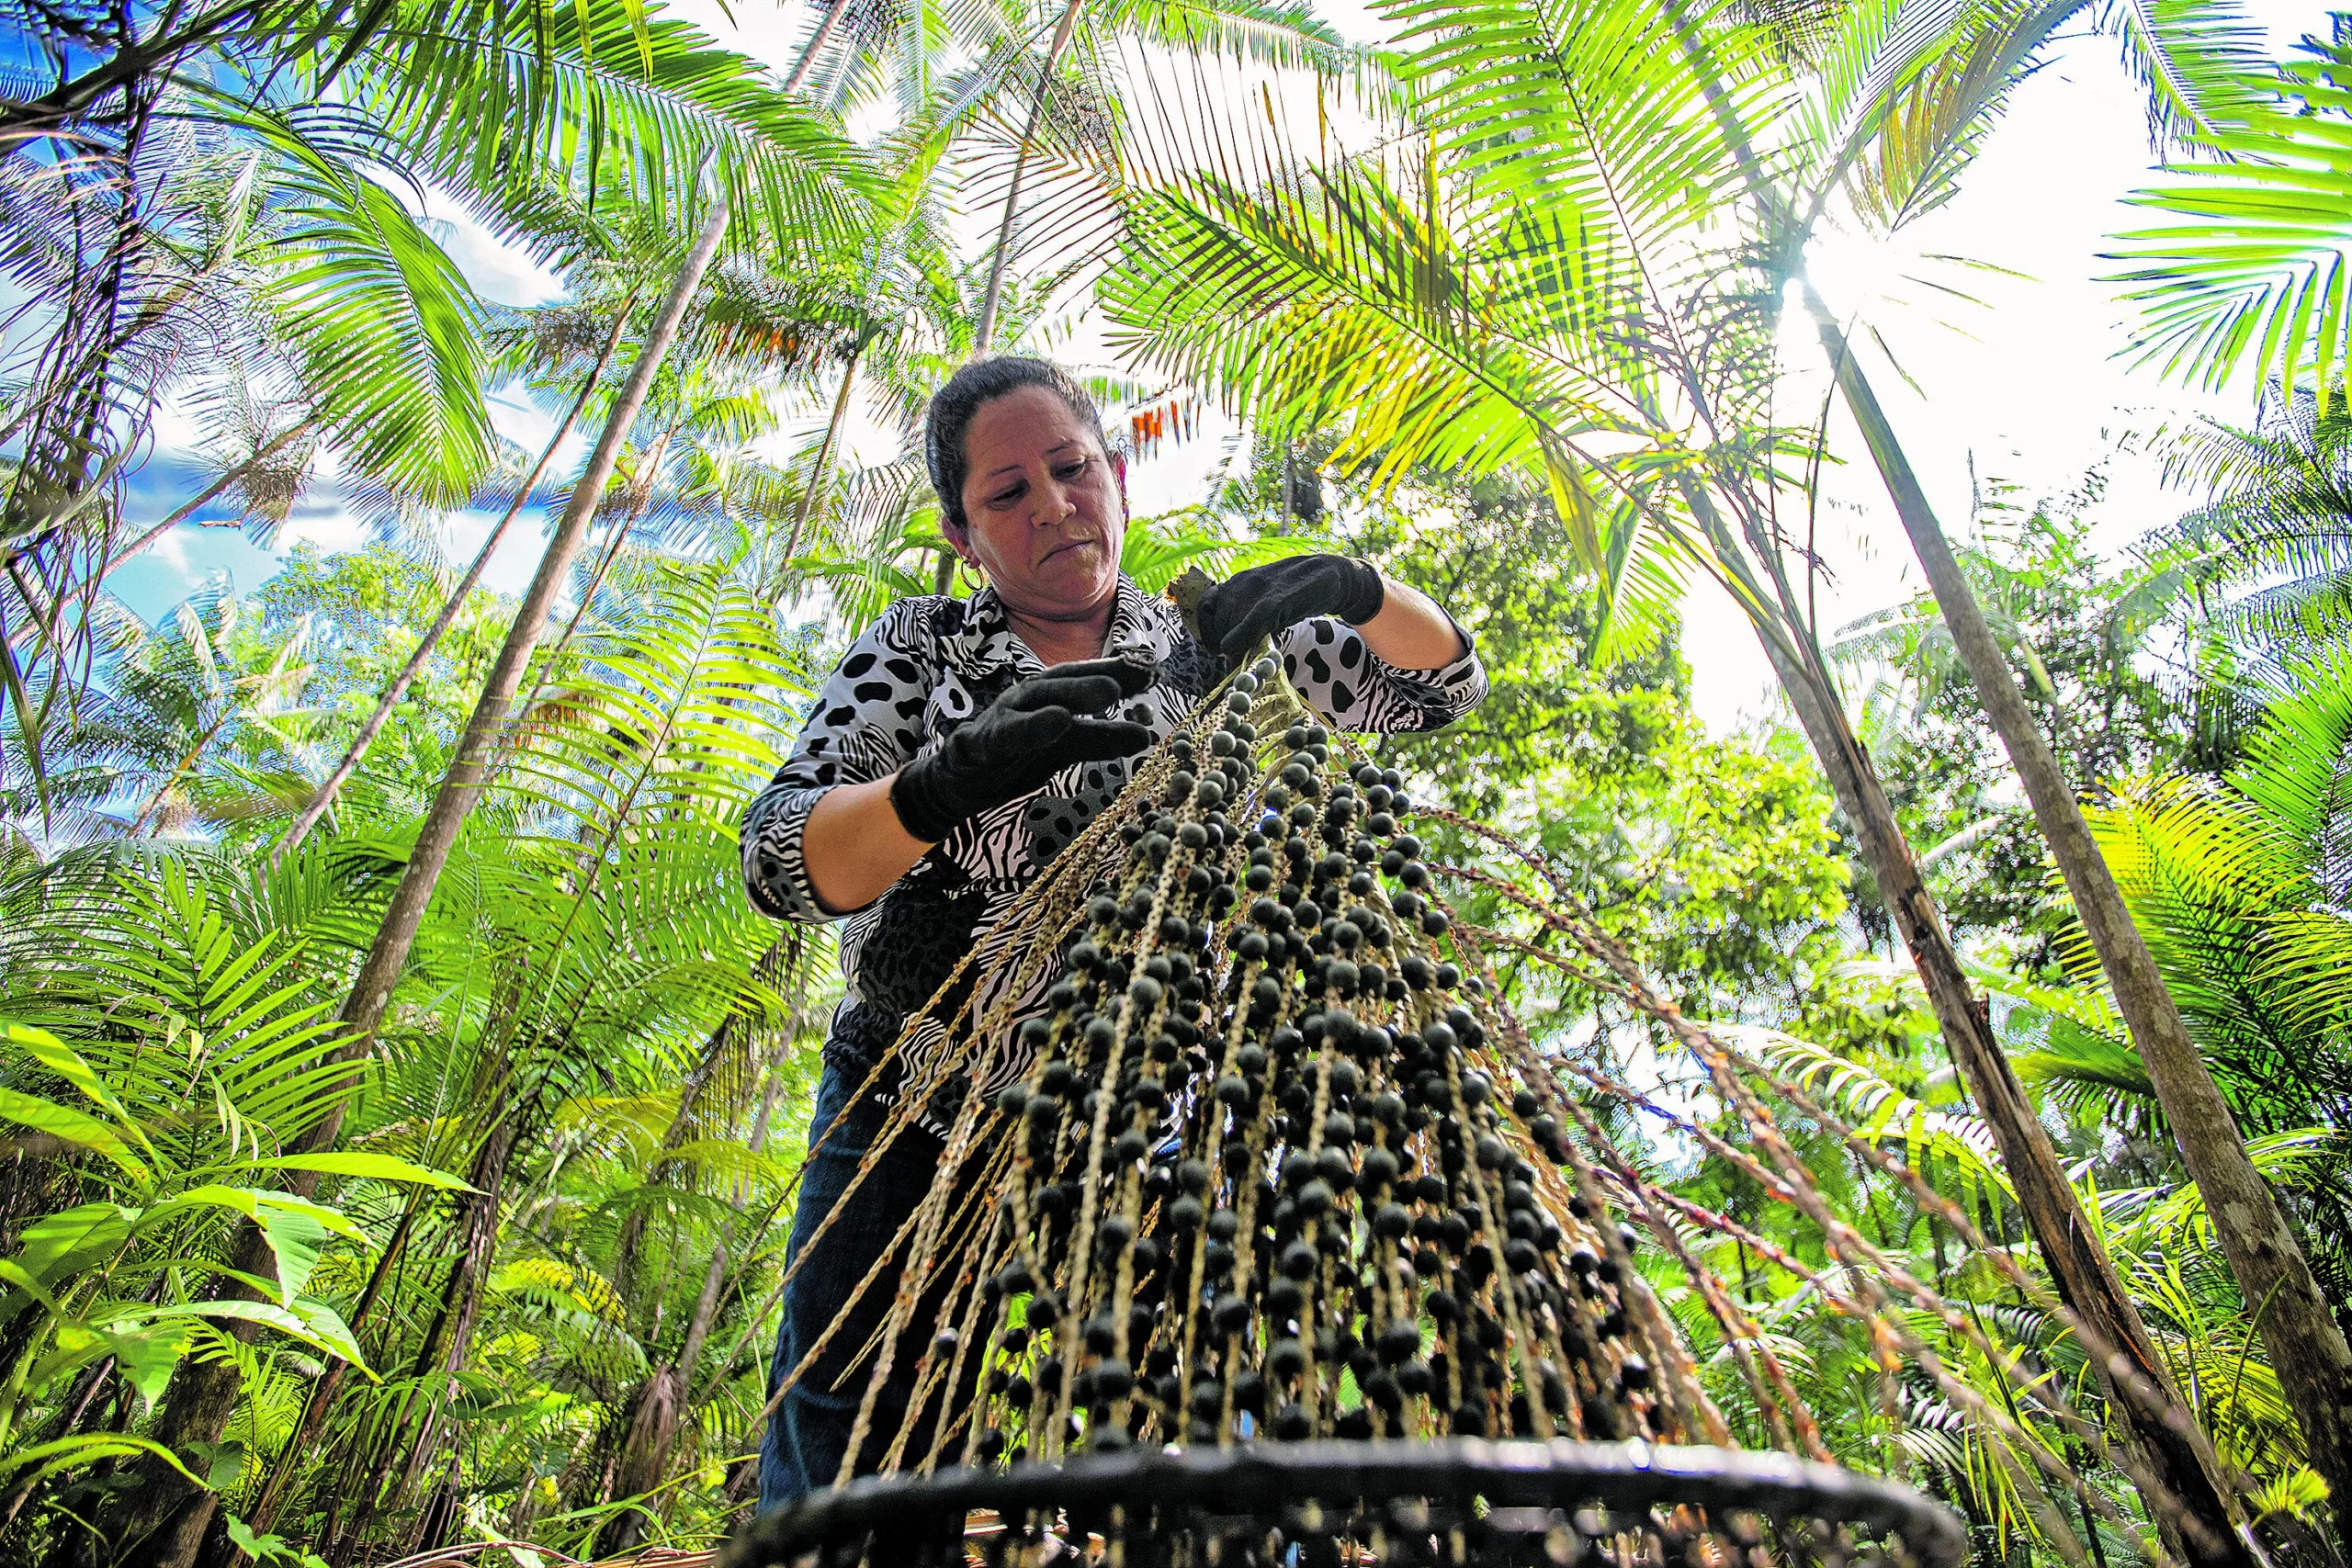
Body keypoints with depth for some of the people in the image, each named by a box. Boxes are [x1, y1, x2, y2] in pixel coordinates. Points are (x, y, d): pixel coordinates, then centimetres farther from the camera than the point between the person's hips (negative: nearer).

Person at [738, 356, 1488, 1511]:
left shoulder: (1202, 655, 4)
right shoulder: (921, 645, 1)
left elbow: (1445, 687, 6)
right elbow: (782, 859, -14)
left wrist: (1353, 588, -17)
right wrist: (948, 781, -36)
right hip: (902, 1126, 1)